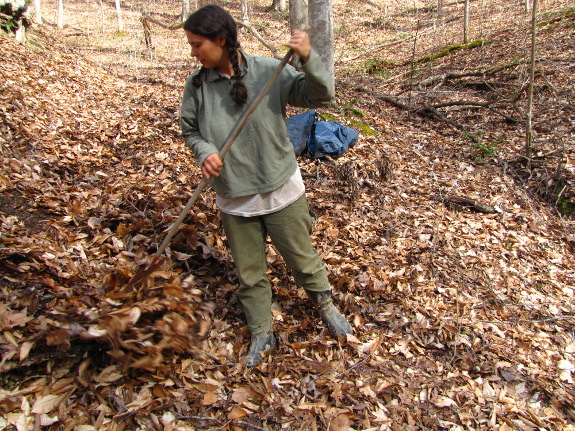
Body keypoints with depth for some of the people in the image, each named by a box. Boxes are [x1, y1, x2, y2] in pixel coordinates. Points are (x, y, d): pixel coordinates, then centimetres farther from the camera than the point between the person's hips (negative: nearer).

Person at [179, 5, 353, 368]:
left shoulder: (269, 71, -14)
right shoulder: (197, 85, -7)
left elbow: (321, 96, -15)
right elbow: (190, 130, 6)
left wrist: (309, 58, -32)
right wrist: (205, 151, -16)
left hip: (281, 190, -2)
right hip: (234, 199, 3)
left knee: (303, 258, 15)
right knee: (249, 273, 16)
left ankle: (326, 306, 44)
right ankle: (262, 334, 38)